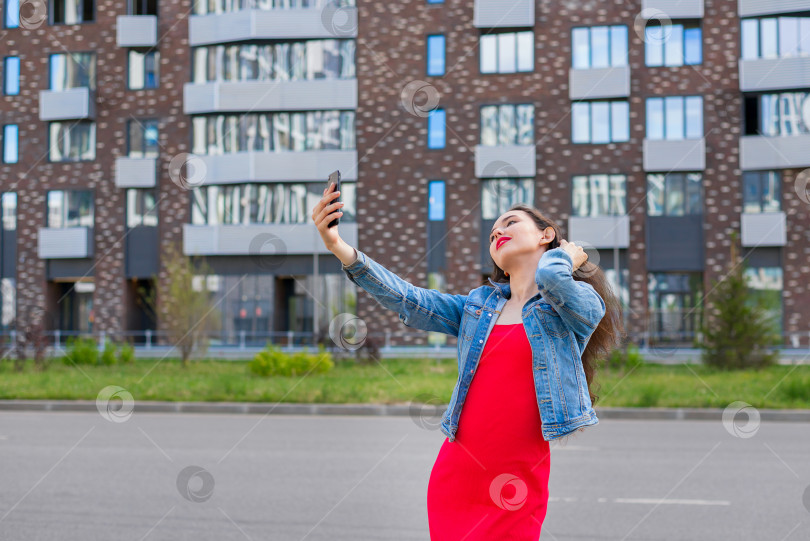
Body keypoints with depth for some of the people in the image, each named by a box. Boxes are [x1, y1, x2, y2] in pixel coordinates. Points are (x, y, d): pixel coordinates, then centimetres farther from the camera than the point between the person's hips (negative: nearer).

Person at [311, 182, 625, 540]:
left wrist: (565, 256, 2)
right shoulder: (479, 304, 14)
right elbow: (412, 302, 1)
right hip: (454, 473, 4)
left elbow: (551, 276, -22)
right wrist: (341, 248, -9)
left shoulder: (583, 306, 0)